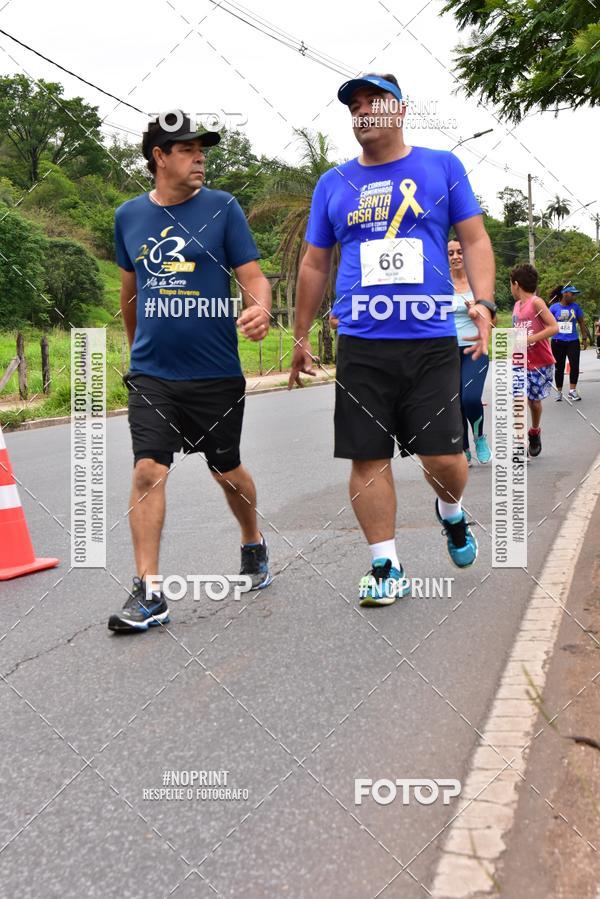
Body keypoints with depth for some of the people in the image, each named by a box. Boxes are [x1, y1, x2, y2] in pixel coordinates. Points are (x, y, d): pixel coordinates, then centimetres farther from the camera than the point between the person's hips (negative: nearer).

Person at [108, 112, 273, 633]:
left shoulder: (223, 208, -1)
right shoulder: (130, 216, 7)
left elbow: (253, 275, -5)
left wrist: (260, 308, -27)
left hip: (217, 372, -1)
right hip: (152, 372, 1)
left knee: (228, 472, 12)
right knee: (148, 472, -10)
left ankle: (253, 544, 40)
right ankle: (149, 594, -5)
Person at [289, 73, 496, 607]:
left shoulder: (442, 167, 9)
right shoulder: (334, 184, 13)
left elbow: (475, 240, 7)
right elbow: (315, 265, 18)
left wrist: (484, 302, -8)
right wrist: (301, 336, 17)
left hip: (432, 339, -1)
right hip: (360, 343, 2)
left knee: (443, 456, -4)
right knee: (368, 458, 0)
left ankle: (451, 512, 31)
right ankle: (387, 568, 13)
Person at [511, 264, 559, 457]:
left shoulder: (536, 302, -11)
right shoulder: (516, 305, 9)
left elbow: (554, 327, -19)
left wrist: (530, 339, -24)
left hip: (541, 363, -4)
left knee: (534, 400, 10)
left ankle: (535, 432, 36)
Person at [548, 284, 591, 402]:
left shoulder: (575, 306, 1)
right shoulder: (554, 307, -3)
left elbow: (581, 323, 9)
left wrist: (585, 338, 8)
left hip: (573, 341, 1)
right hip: (558, 342, -1)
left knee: (574, 366, -9)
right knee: (559, 368, 7)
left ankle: (572, 390, 4)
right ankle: (559, 392, 19)